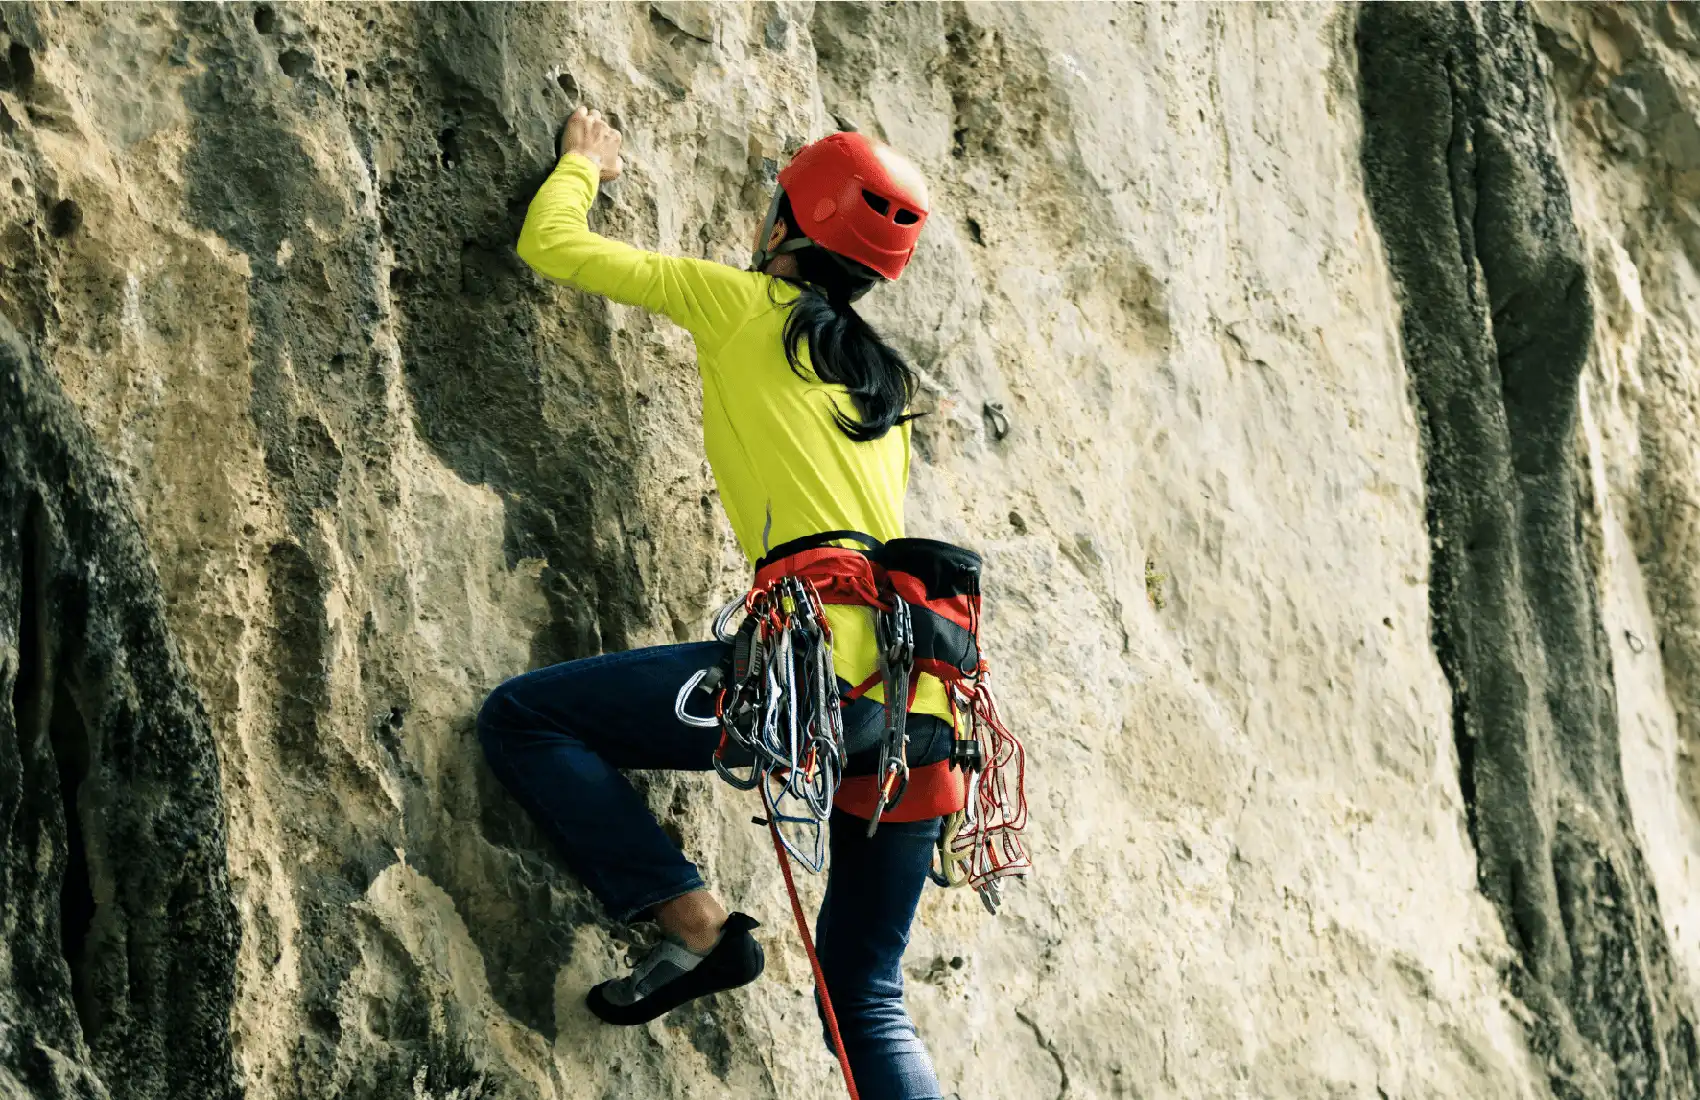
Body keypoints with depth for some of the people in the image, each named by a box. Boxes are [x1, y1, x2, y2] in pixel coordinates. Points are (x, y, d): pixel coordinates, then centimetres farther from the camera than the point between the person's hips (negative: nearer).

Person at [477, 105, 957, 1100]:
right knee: (866, 999, 14)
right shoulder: (885, 382, 23)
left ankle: (696, 926, -7)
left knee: (522, 717, 1)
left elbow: (552, 244, 15)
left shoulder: (744, 305, 7)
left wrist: (583, 162, 33)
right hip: (920, 710, 7)